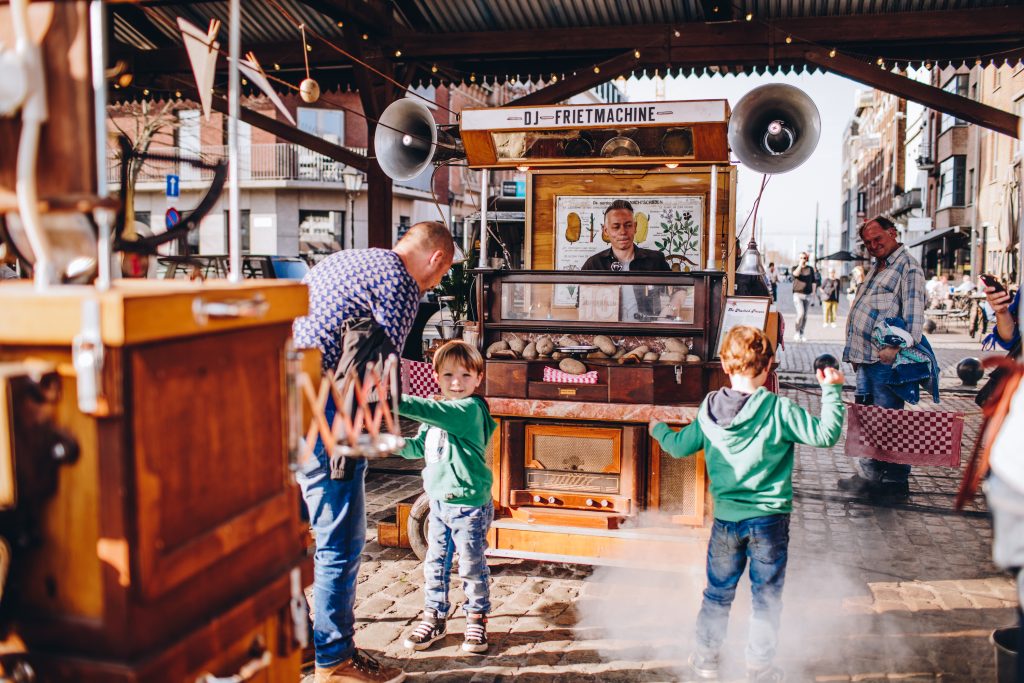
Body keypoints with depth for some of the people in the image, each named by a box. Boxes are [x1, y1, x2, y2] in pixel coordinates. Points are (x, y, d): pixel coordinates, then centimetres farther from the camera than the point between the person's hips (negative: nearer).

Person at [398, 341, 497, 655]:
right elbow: (420, 446, 18)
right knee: (435, 563, 15)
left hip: (468, 504, -7)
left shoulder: (470, 409, -18)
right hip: (439, 502, 8)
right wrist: (399, 444, -3)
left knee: (472, 565, 7)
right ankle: (435, 617, 30)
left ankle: (477, 619, 24)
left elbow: (432, 411, -35)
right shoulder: (438, 416, 9)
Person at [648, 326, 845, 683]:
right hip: (769, 520, -3)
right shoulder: (778, 409, -16)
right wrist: (831, 389, -4)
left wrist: (658, 429, 30)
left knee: (718, 593, 19)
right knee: (767, 597, 13)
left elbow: (679, 447, 9)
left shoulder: (709, 411, -3)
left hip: (725, 519, 3)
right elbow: (826, 434, -16)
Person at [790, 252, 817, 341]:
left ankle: (802, 334, 18)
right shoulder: (795, 267, 2)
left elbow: (814, 281, 14)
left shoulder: (810, 269, 9)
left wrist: (813, 291, 6)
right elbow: (796, 274, -21)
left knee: (805, 315, 8)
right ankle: (797, 332, -3)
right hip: (797, 294, -3)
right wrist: (800, 264, -15)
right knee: (800, 313, -18)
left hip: (808, 295, 3)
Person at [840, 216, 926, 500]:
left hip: (886, 360, -10)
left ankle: (896, 480, 4)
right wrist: (856, 351, 21)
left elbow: (913, 312, -19)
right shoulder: (877, 267, 22)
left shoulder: (907, 266, -8)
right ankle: (869, 474, 24)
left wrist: (899, 347, -29)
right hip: (867, 359, 10)